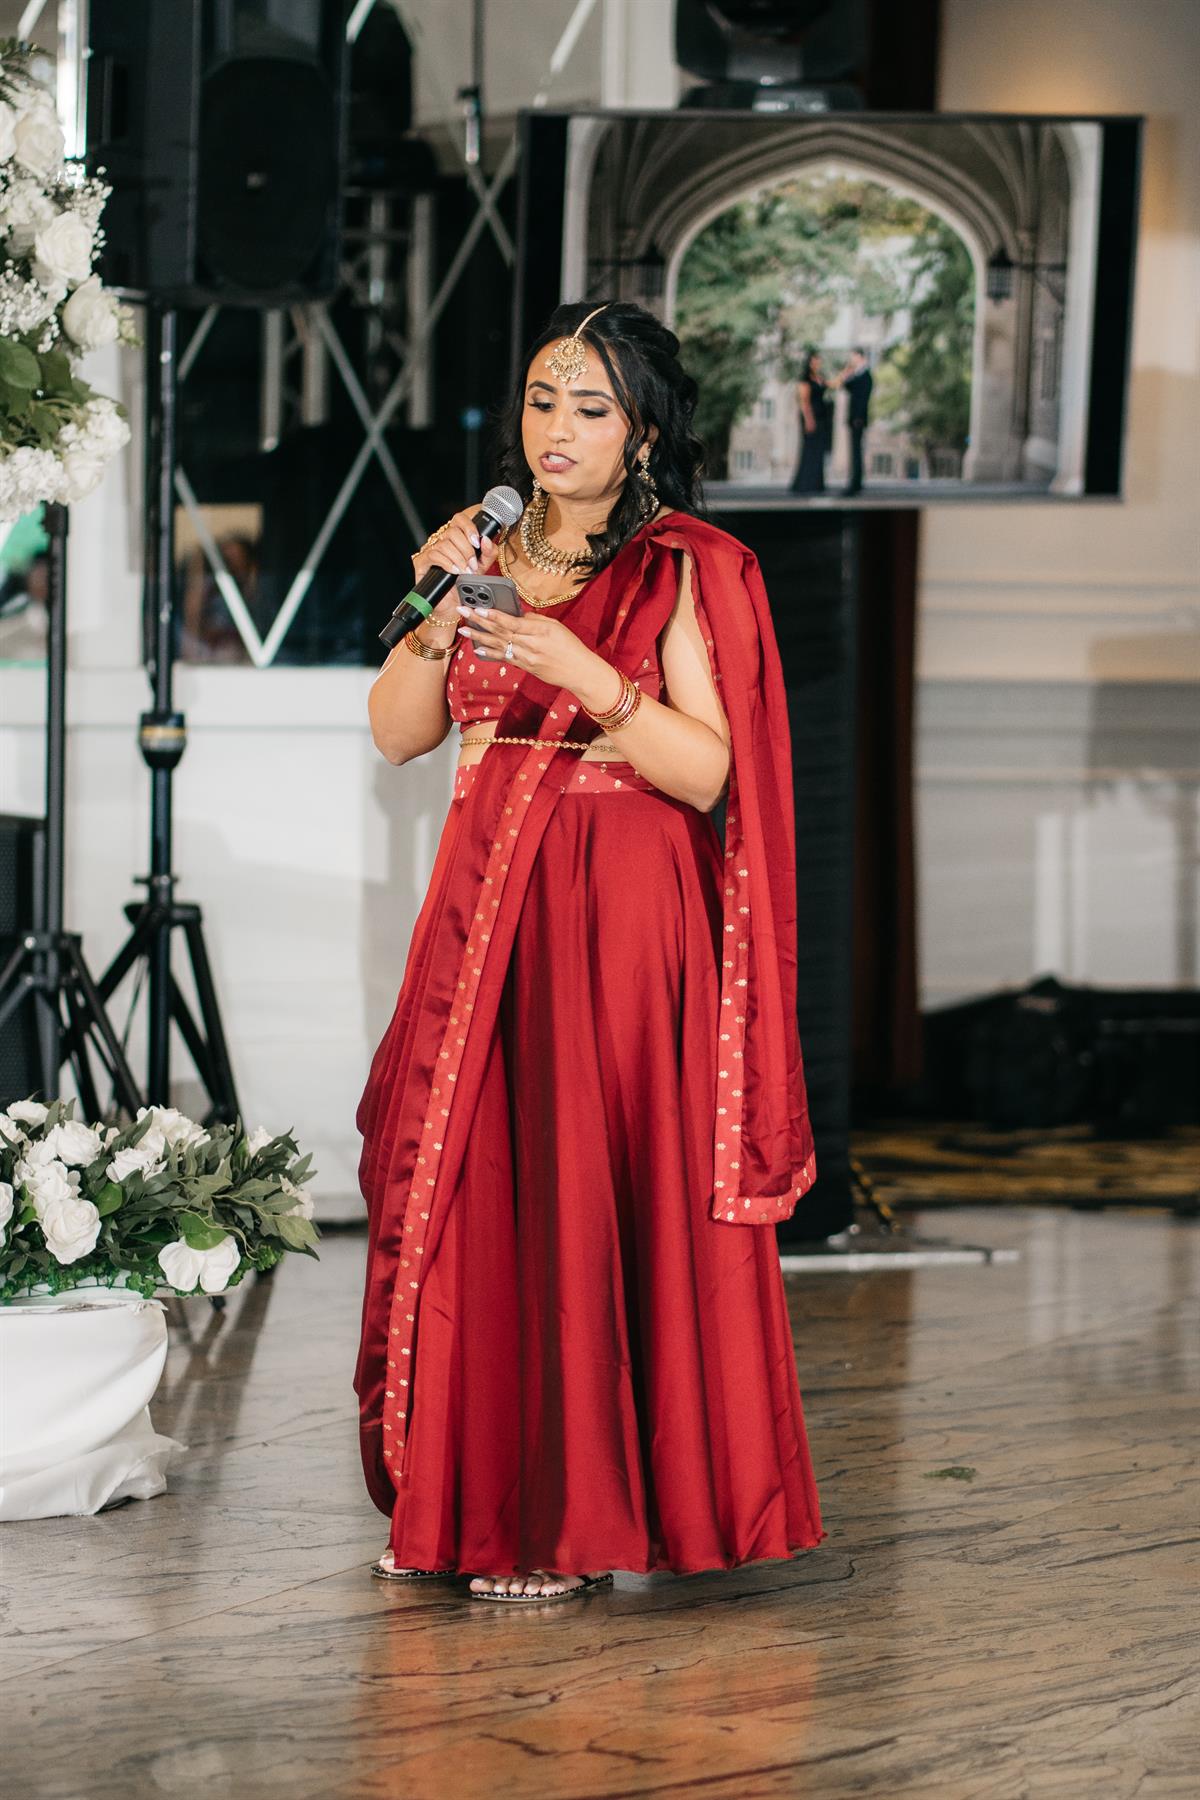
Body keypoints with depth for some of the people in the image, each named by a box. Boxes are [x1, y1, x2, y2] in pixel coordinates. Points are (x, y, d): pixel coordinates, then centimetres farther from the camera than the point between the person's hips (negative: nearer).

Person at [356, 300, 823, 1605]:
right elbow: (397, 732, 7)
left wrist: (588, 675, -21)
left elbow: (706, 771, -10)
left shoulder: (688, 570, -2)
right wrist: (445, 612, -8)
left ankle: (581, 1518, -1)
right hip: (482, 904, 5)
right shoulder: (493, 554, 14)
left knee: (590, 1190, -8)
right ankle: (463, 1503, 13)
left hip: (620, 917, -5)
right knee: (458, 1184, 3)